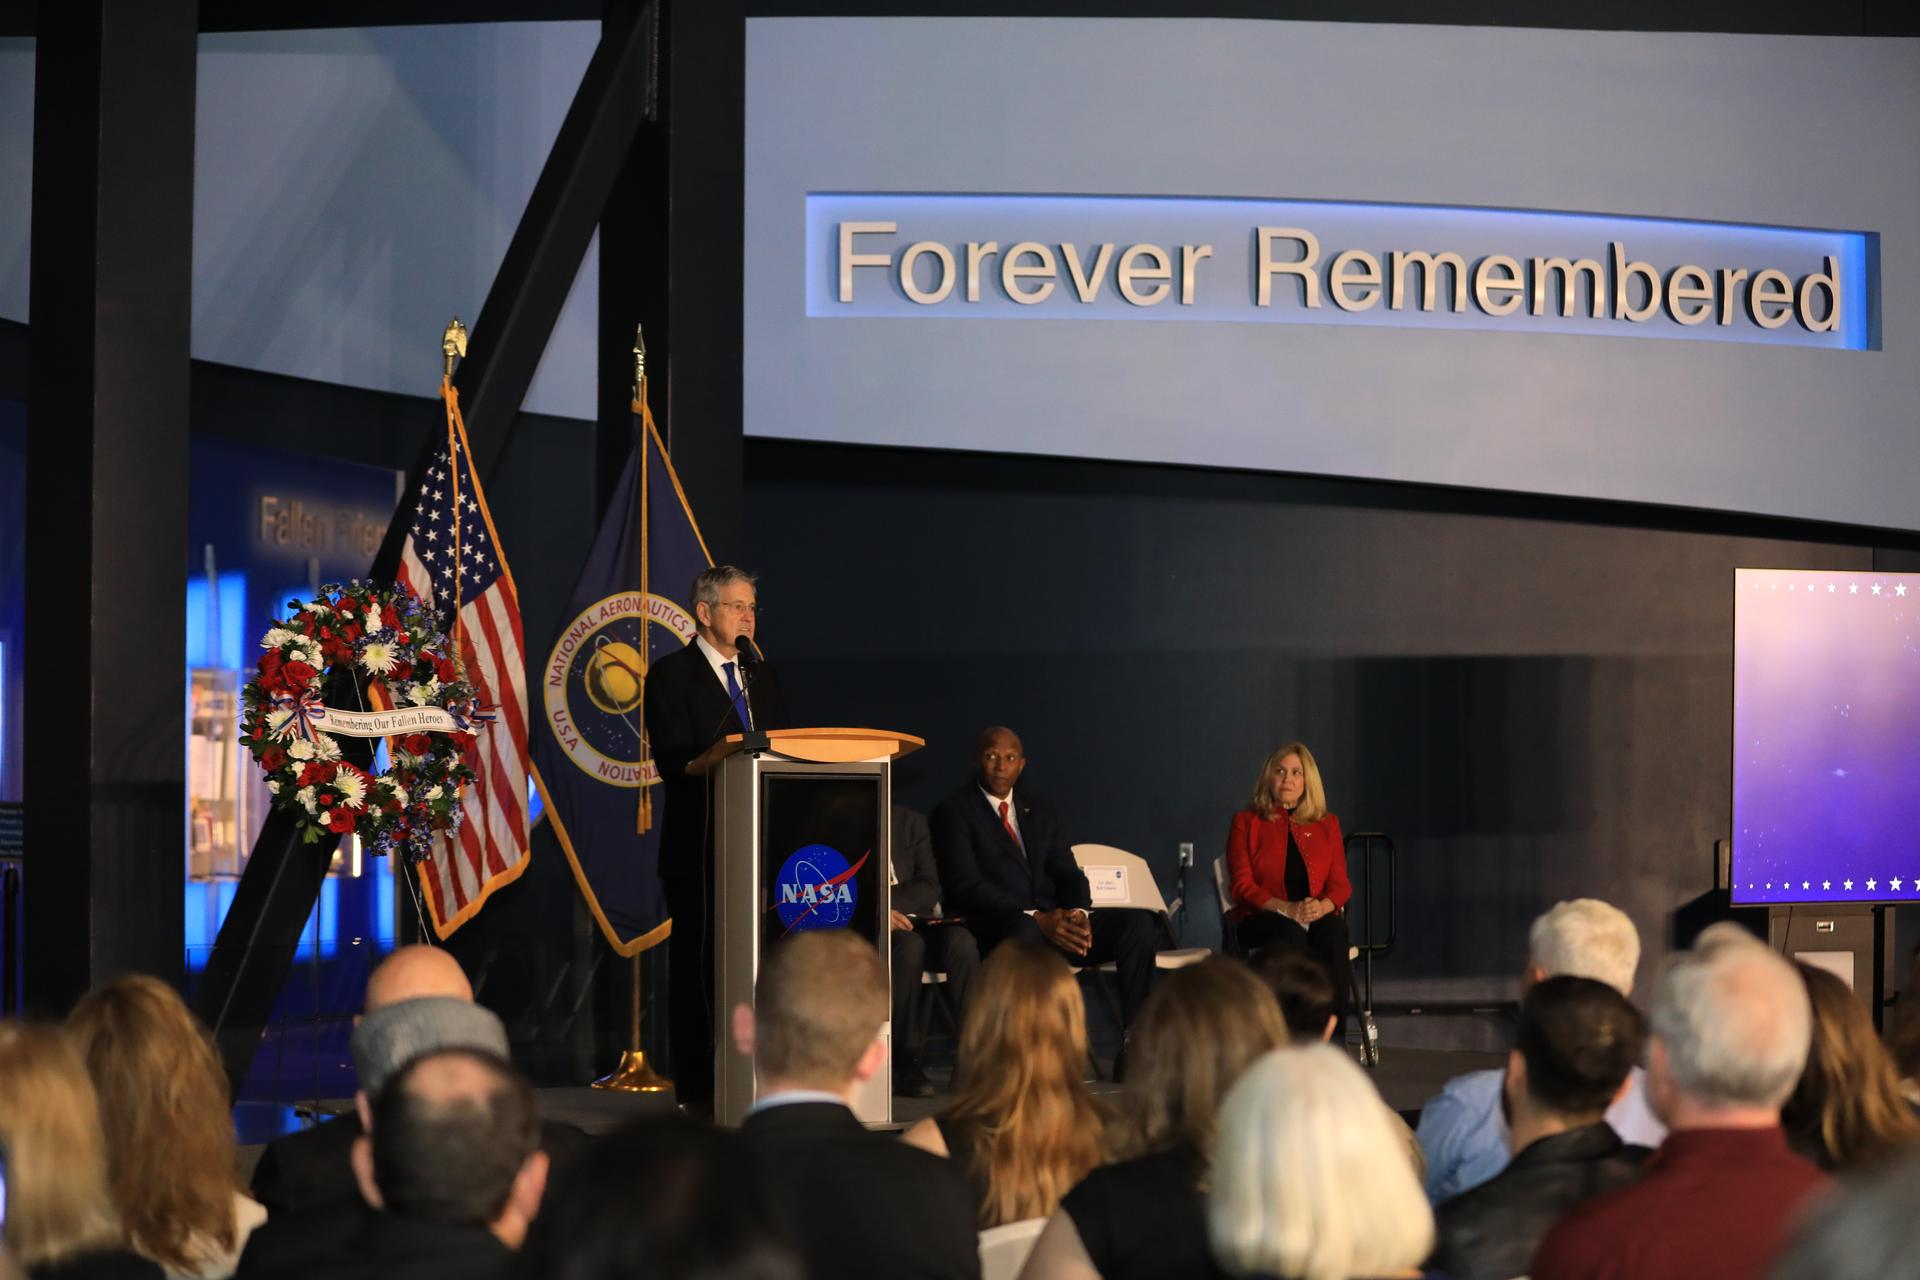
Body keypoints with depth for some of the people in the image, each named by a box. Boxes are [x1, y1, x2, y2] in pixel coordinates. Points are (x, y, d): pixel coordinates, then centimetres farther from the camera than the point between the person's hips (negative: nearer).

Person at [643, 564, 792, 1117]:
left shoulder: (762, 676, 19)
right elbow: (674, 760, -12)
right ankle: (698, 1088, 3)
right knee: (699, 962, -1)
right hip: (700, 843, -5)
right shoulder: (672, 674, -1)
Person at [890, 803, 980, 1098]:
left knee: (960, 940, -29)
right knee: (909, 945, -36)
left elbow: (929, 889, 5)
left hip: (908, 919, 3)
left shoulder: (912, 821, 15)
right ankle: (906, 1063, -31)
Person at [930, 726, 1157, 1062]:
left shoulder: (1039, 809, 20)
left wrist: (1078, 914, -10)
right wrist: (1037, 918, -22)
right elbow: (966, 885, -11)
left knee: (1137, 923, -16)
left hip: (1055, 921, 6)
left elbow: (1068, 873, 15)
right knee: (1025, 930, -41)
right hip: (996, 930, -6)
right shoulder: (954, 812, 0)